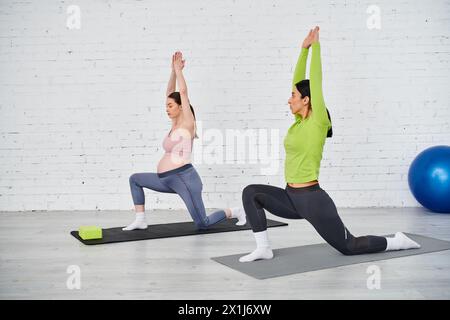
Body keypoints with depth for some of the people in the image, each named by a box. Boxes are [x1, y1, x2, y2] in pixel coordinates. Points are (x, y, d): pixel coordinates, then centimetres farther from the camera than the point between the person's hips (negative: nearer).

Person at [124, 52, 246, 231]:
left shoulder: (187, 124, -7)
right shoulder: (175, 124, 14)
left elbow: (183, 92, -11)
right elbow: (170, 93, 15)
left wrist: (179, 69, -3)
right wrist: (173, 71, 10)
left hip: (184, 177, -9)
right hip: (166, 180, 9)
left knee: (202, 224, -10)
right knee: (135, 179, 15)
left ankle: (234, 212, 15)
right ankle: (140, 220, 13)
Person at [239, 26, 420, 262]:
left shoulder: (318, 123, -13)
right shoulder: (300, 122, 7)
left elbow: (315, 81, -14)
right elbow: (298, 81, 10)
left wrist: (316, 46, -7)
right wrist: (304, 49, 11)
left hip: (312, 199, -8)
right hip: (292, 198, 8)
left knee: (348, 247, 4)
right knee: (251, 193, -5)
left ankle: (397, 242, 27)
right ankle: (263, 248, -1)